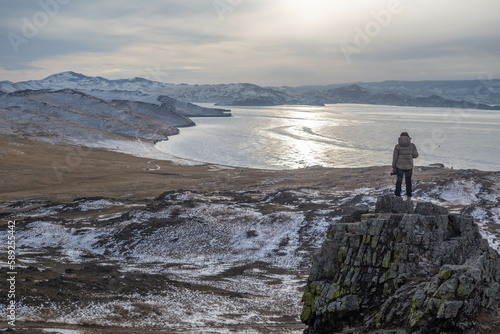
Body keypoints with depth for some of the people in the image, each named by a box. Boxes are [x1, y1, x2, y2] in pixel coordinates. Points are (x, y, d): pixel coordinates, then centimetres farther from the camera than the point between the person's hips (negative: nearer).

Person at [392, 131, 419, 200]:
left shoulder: (397, 146, -6)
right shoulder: (412, 145, -4)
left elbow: (395, 157, -6)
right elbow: (415, 155, -2)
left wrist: (393, 167, 2)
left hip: (400, 166, -1)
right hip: (409, 166, 1)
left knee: (399, 181, 10)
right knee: (408, 181, 16)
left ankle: (397, 196, 3)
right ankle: (409, 197, 18)